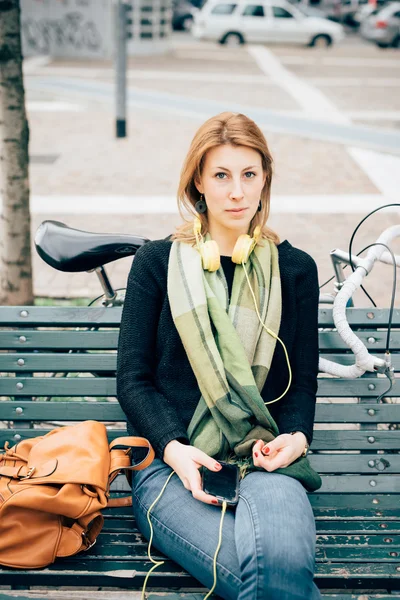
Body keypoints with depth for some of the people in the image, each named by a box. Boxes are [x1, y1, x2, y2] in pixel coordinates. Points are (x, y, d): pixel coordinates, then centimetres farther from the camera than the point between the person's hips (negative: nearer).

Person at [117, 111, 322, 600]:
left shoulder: (294, 269, 13)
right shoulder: (157, 262, 9)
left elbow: (303, 379, 14)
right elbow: (133, 380, 5)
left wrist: (295, 436, -8)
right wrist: (173, 448, -12)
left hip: (264, 455, 1)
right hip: (170, 460, -1)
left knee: (283, 556, -34)